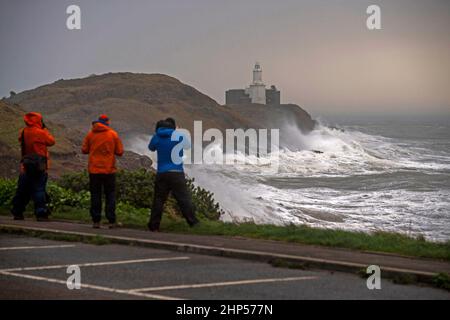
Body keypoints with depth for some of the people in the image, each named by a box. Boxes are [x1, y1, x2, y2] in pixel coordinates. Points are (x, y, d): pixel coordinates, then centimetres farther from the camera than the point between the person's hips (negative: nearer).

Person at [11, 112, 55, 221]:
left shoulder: (23, 132, 5)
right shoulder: (41, 133, -10)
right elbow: (51, 141, 1)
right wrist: (45, 130, 12)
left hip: (26, 165, 5)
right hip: (39, 165, -5)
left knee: (23, 189, 11)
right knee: (39, 189, -4)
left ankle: (17, 212, 16)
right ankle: (41, 213, -9)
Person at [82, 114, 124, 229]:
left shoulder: (90, 134, 0)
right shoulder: (113, 134, -3)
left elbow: (84, 150, 4)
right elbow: (119, 152, -2)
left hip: (94, 169, 1)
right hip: (109, 169, -1)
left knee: (95, 195, 7)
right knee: (110, 195, 6)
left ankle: (96, 221, 3)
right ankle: (111, 221, 1)